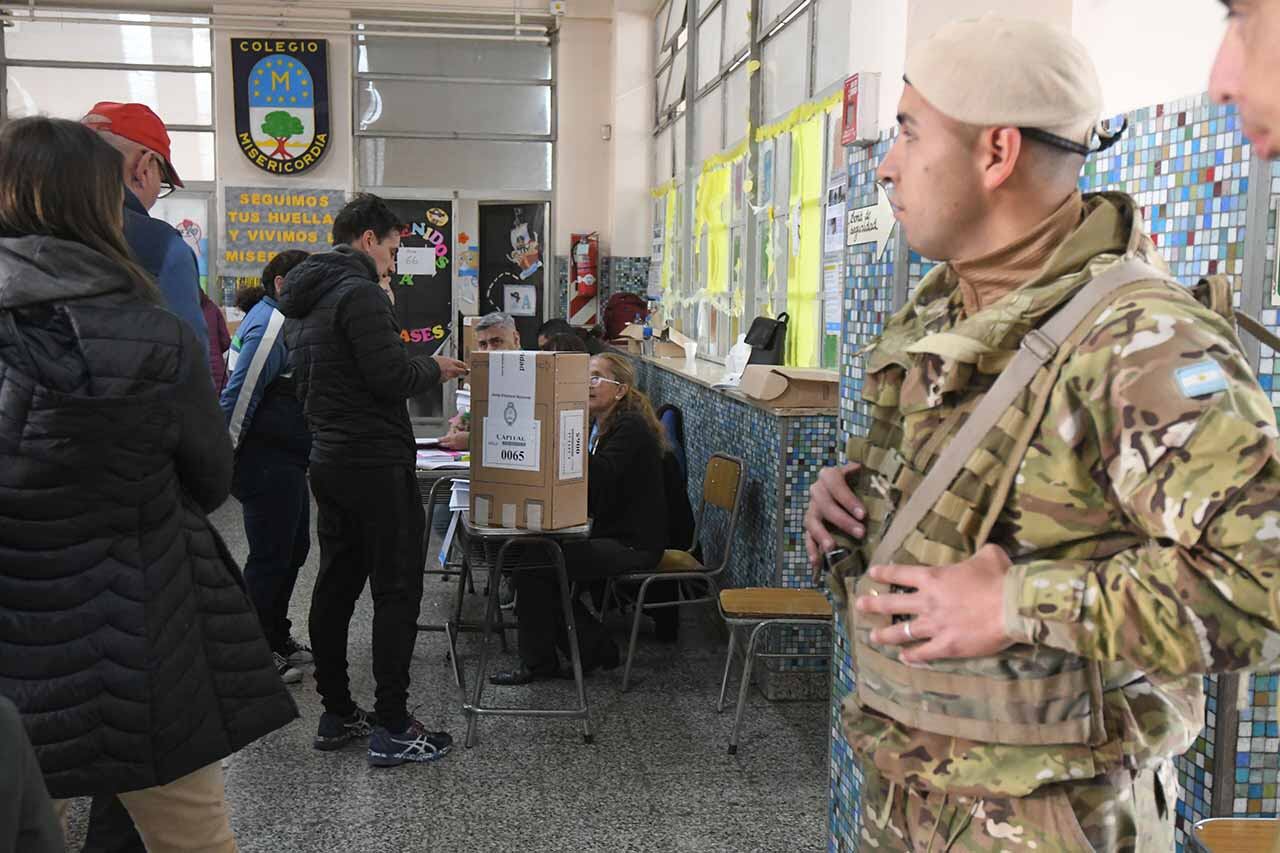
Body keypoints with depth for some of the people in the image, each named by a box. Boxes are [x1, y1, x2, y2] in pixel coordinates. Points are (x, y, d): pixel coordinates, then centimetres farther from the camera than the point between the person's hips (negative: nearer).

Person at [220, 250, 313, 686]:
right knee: (270, 556, -1)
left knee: (294, 548, 17)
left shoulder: (282, 321, 15)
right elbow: (240, 394, -22)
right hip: (267, 461, -11)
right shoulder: (269, 325, -17)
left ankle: (276, 638, 31)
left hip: (285, 460, 11)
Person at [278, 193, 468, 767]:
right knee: (397, 591, -5)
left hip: (327, 457, 10)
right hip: (375, 461, -10)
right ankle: (392, 729, -2)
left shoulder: (300, 299, 15)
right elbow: (391, 376, -21)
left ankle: (336, 715, 19)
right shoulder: (358, 292, -15)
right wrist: (435, 369, -3)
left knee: (336, 585, 12)